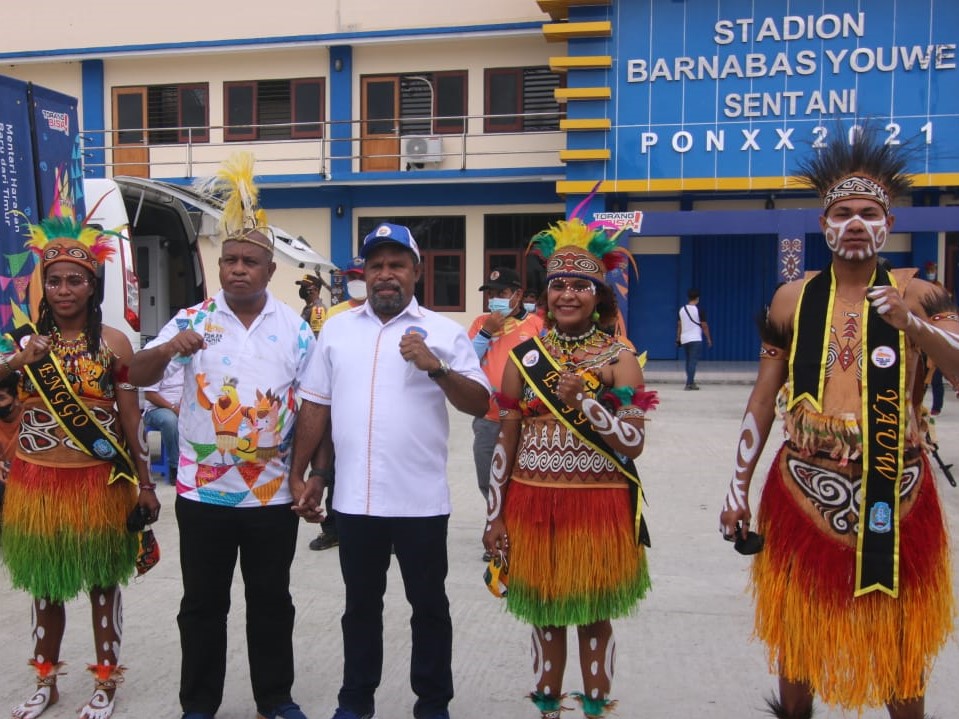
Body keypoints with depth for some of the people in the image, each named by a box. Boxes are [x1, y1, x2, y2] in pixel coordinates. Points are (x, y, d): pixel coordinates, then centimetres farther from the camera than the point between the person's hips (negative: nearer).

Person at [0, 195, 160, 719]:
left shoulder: (113, 342, -4)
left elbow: (130, 419, -3)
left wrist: (145, 483, -3)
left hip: (97, 482, -2)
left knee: (102, 583, 10)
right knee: (44, 583, 15)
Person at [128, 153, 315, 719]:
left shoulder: (295, 328, 0)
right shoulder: (192, 321, -1)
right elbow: (138, 375, -9)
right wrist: (168, 349, -30)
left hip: (273, 493, 0)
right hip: (203, 491, 0)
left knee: (272, 602, 13)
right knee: (203, 604, 11)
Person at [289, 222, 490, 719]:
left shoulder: (444, 332, -1)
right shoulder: (337, 329, 7)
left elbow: (480, 404, -5)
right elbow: (314, 407, 10)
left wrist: (436, 367, -20)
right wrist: (301, 476, 8)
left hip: (421, 501, -2)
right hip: (354, 500, 2)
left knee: (429, 606, 10)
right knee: (360, 604, 17)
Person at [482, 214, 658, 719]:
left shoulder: (619, 357, -3)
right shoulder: (524, 356, 3)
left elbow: (634, 443, -9)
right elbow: (506, 441, 5)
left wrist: (582, 399, -20)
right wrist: (495, 516, 3)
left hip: (599, 506, -2)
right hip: (534, 505, 2)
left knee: (594, 617, 11)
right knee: (544, 615, 14)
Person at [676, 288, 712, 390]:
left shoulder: (682, 309, 6)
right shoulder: (699, 310, -9)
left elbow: (679, 325, 10)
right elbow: (704, 326, -6)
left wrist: (678, 339, 17)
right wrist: (709, 339, 3)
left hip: (684, 339, 5)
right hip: (696, 339, -5)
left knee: (688, 361, 15)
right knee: (693, 361, -7)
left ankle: (691, 382, 21)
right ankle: (689, 383, -15)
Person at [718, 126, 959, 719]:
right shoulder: (792, 299, 2)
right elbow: (763, 399, 4)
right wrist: (739, 487, 2)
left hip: (895, 496, -1)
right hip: (805, 492, 1)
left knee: (900, 636, 12)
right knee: (799, 624, 14)